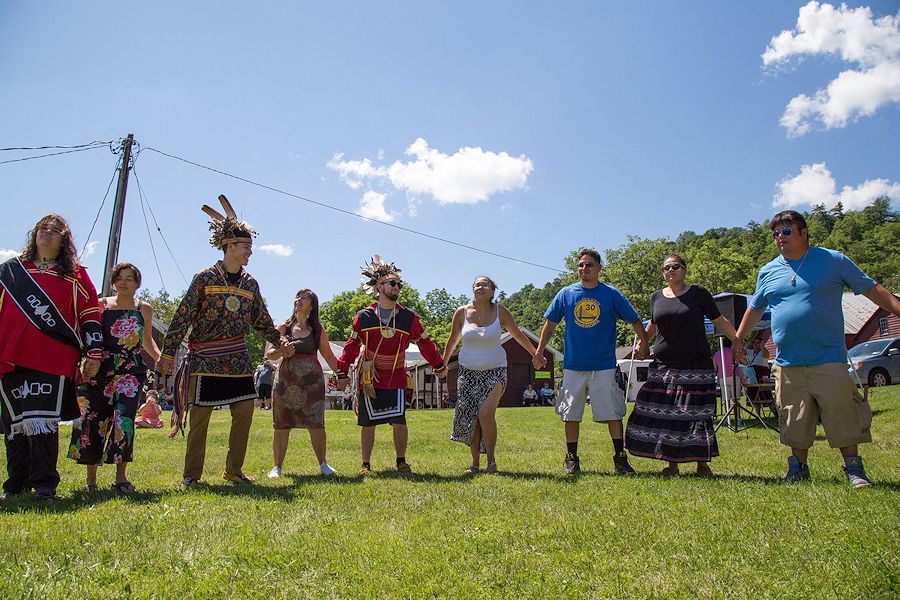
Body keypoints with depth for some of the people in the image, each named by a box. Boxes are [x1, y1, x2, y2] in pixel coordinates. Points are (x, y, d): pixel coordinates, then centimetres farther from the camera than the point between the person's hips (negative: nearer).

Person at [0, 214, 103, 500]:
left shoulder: (75, 275, 11)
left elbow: (91, 315, 7)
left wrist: (94, 353, 0)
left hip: (54, 360, -3)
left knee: (42, 421, -9)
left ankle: (44, 485, -1)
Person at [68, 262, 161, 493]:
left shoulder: (144, 309, 9)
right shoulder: (100, 306, 6)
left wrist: (160, 358, 5)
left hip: (131, 372, 0)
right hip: (99, 371, 1)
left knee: (123, 420, -15)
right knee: (92, 422, 3)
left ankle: (121, 477, -1)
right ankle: (91, 480, 19)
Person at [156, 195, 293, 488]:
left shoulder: (250, 283, 10)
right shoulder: (204, 278, -5)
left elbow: (262, 321, 18)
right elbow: (182, 317, -7)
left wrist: (280, 342, 8)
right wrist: (167, 353, -9)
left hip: (238, 359, 5)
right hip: (205, 359, -5)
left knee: (245, 412, 4)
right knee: (200, 416, 0)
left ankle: (234, 469, 19)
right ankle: (192, 474, 14)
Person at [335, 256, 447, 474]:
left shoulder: (408, 317, 2)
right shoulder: (364, 316, 0)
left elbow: (425, 342, 10)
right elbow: (352, 345, 5)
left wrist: (439, 365, 15)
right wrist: (342, 373, 3)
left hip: (396, 377, 0)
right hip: (369, 377, 0)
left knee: (399, 420, -4)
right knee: (368, 422, 5)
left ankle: (401, 461, 14)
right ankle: (365, 464, 17)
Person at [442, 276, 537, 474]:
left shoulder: (501, 312, -1)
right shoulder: (461, 312, 1)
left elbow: (518, 335, 12)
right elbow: (452, 340, 14)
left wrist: (535, 355, 17)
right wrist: (443, 363, 20)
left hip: (494, 371, -2)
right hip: (468, 372, 2)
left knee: (486, 414, -18)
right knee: (470, 418, 2)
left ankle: (491, 460, -1)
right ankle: (475, 463, 16)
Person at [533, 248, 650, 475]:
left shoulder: (611, 294, 1)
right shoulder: (566, 293, 4)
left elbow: (635, 320, 4)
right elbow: (550, 323, 9)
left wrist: (643, 342, -12)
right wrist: (539, 352, 5)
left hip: (604, 366, -1)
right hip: (573, 366, 1)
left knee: (613, 414, 1)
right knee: (571, 415, 7)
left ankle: (620, 457, 14)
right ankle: (571, 459, 18)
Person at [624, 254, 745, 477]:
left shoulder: (698, 293, 3)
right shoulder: (657, 297, 11)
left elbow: (720, 321, 7)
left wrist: (737, 342, 1)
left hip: (695, 366, -3)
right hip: (663, 366, 3)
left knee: (696, 413, -4)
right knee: (665, 414, 1)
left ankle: (702, 464, 9)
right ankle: (672, 463, 13)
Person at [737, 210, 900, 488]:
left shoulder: (833, 261, 2)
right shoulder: (768, 272, 11)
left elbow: (873, 290, 4)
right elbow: (754, 310, 22)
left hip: (829, 359, -3)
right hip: (788, 363, 3)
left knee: (843, 414, -2)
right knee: (795, 420, 9)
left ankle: (854, 468, 14)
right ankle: (798, 467, 23)